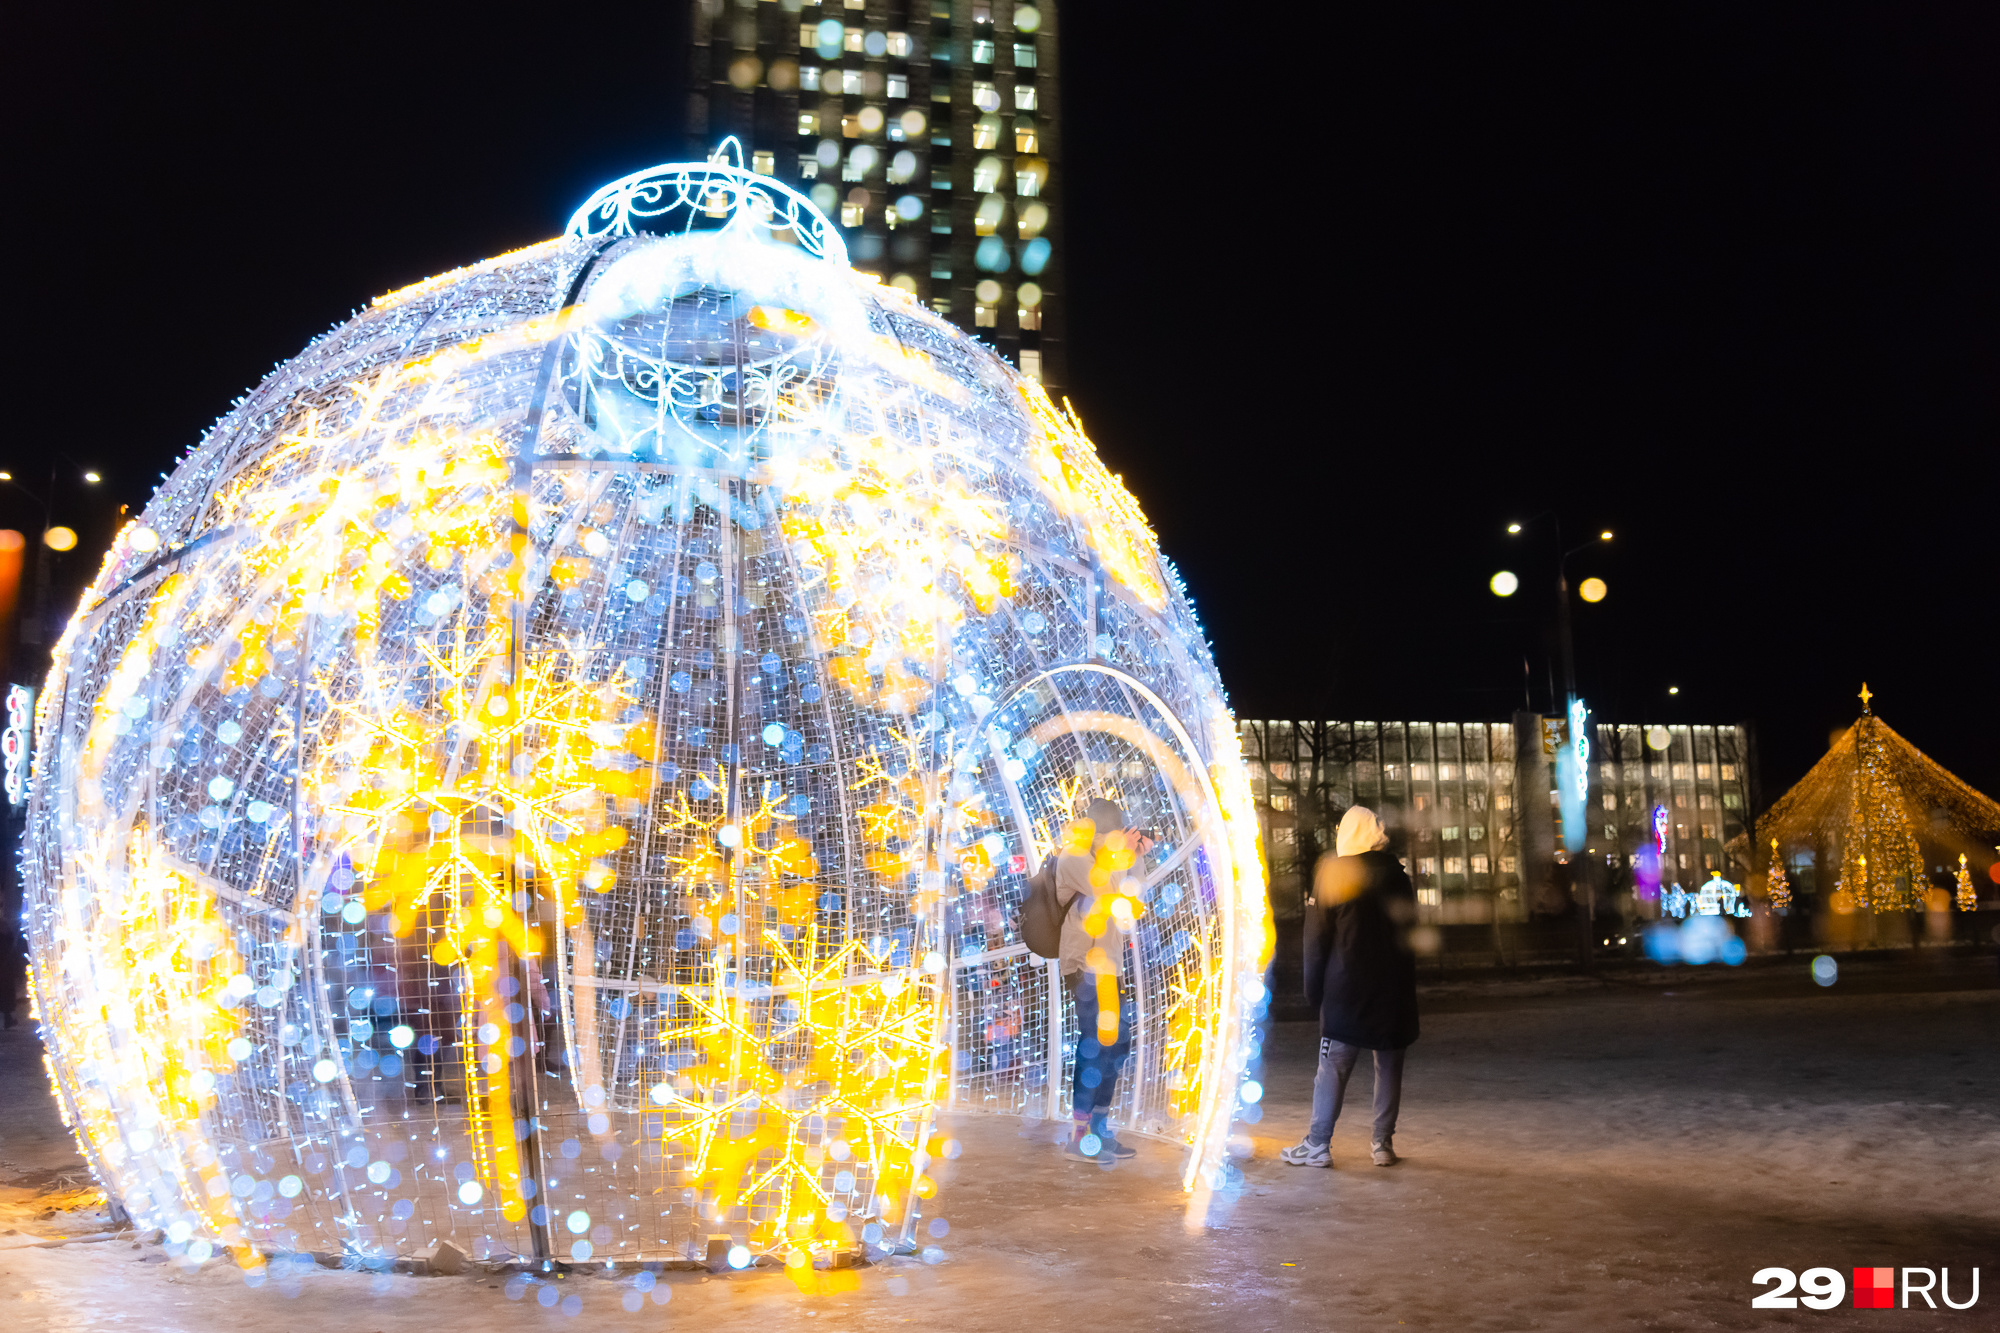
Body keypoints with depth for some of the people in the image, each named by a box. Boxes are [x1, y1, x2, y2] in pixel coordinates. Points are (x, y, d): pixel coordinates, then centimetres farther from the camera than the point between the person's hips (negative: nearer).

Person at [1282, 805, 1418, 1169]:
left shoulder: (1331, 873, -5)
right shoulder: (1398, 876, 8)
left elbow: (1317, 939, -4)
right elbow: (1409, 931, 14)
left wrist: (1314, 988, 3)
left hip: (1346, 991, -3)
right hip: (1395, 988, 4)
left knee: (1332, 1068, -1)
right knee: (1389, 1067, 8)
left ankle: (1317, 1144, -1)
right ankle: (1383, 1143, 8)